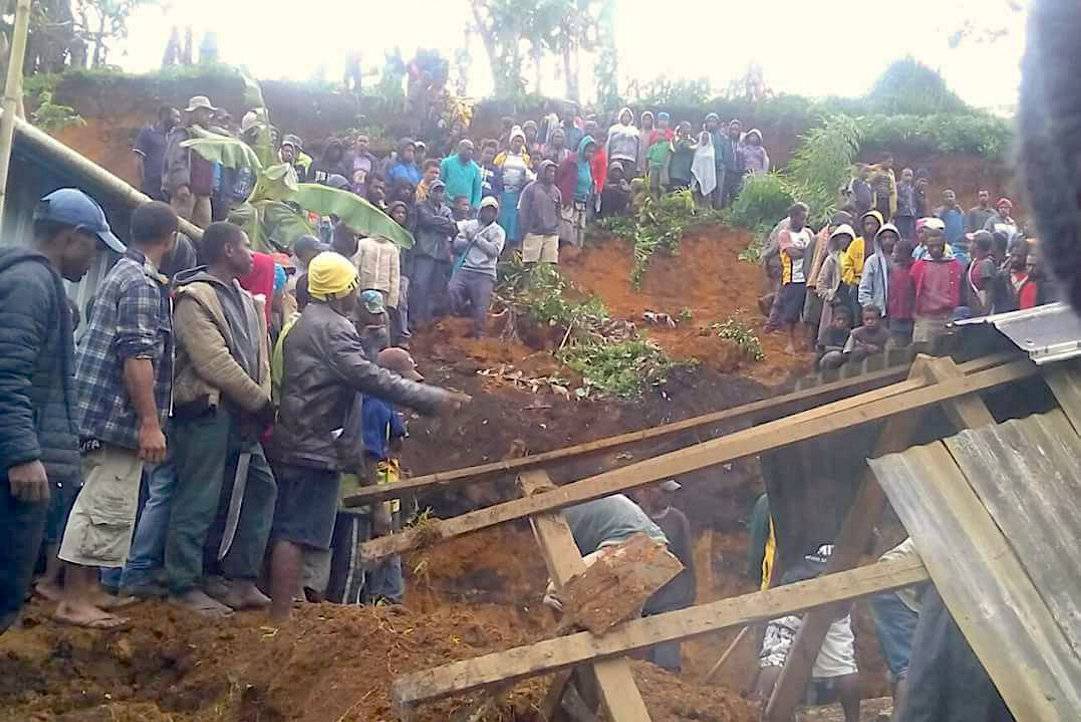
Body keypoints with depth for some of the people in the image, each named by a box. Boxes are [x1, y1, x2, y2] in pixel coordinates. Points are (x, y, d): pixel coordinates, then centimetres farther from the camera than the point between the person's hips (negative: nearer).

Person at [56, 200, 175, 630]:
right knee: (107, 509, -7)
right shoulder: (142, 283, -15)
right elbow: (137, 357, -22)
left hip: (103, 413, 10)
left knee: (98, 504, 16)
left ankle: (86, 588, 23)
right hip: (119, 415, -10)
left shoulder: (123, 273, 16)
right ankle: (74, 602, -3)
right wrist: (150, 423, -23)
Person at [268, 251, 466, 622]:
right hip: (315, 447, -10)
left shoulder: (305, 323, 18)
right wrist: (434, 399, -27)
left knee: (285, 530, 14)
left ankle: (278, 609, 23)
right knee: (296, 534, -10)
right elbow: (371, 378, -25)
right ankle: (281, 618, -9)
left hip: (295, 442, 10)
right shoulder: (333, 329, -15)